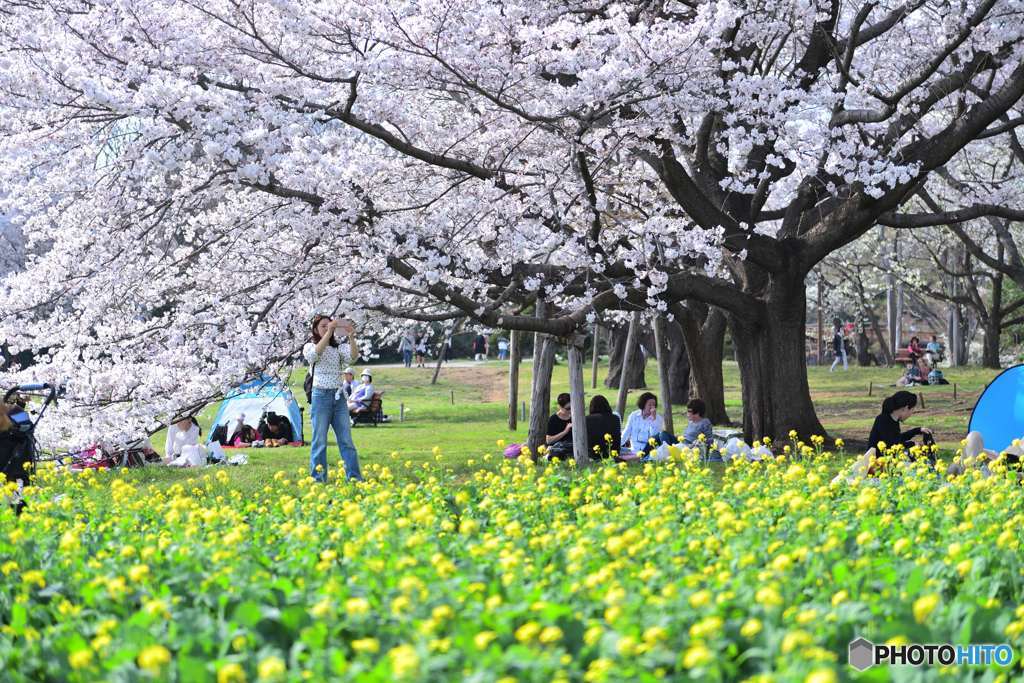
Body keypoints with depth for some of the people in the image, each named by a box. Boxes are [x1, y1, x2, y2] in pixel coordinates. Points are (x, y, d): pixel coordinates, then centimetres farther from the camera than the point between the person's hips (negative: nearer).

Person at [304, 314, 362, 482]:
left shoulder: (338, 348, 14)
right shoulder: (309, 347, 4)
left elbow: (353, 356, -6)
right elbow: (315, 353, -20)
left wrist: (351, 337, -22)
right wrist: (328, 333, -27)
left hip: (339, 397, 4)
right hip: (321, 396, -4)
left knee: (346, 440, 2)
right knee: (320, 441, -1)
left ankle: (355, 478, 2)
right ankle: (318, 480, 3)